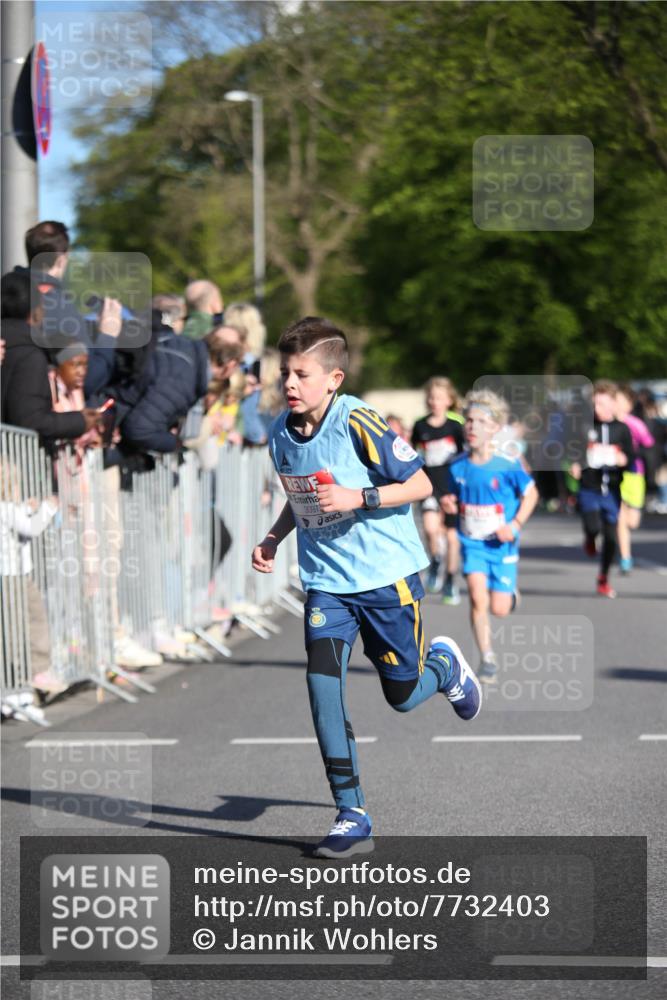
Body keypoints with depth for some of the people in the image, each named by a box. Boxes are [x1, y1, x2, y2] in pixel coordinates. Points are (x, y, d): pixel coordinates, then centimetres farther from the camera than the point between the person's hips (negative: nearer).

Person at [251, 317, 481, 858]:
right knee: (322, 681, -16)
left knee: (402, 696, 5)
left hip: (388, 575, -4)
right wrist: (273, 539, 3)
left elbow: (420, 484, -13)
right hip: (327, 580, 4)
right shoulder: (281, 432, 1)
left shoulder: (358, 423, -18)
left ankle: (445, 664, 44)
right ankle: (352, 817, -11)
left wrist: (358, 498, -25)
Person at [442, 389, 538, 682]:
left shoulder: (508, 465, -13)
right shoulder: (457, 466, -3)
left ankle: (510, 592, 39)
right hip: (472, 543, 2)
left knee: (499, 609, 0)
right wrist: (448, 504, -9)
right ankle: (487, 658, -4)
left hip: (501, 544, -2)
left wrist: (516, 525, -12)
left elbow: (530, 494, -1)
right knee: (477, 595, -18)